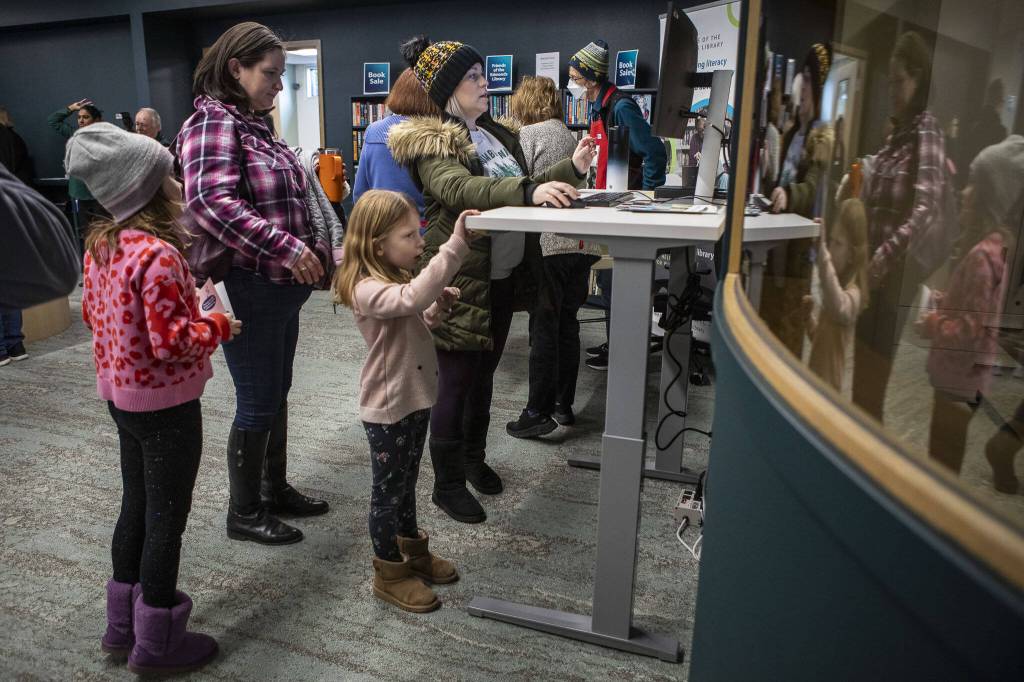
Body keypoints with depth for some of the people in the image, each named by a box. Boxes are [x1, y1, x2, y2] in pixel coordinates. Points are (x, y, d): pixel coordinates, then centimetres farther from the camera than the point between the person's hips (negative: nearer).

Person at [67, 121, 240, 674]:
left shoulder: (100, 244, 3)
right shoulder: (157, 254, -24)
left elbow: (92, 314, 15)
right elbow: (173, 343, -26)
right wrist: (218, 326, -11)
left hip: (121, 395, 9)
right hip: (165, 404, -9)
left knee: (137, 505, 21)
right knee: (167, 517, 5)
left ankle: (123, 624, 36)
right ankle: (157, 642, 20)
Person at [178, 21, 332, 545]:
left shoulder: (254, 126, 15)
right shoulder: (213, 123, -13)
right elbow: (211, 201, -28)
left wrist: (321, 251, 14)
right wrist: (286, 247, -31)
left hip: (281, 287, 9)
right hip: (247, 289, -9)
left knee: (276, 395, 18)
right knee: (257, 404, 2)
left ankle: (275, 489, 35)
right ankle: (244, 513, 20)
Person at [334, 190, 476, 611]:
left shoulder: (395, 281, 6)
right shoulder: (368, 291, -25)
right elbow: (413, 297, -45)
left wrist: (438, 310, -2)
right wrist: (455, 246, -46)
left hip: (415, 399, 9)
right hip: (387, 409, -9)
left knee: (406, 482, 24)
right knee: (388, 490, 7)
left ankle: (411, 549, 41)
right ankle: (389, 573, 24)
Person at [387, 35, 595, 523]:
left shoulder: (497, 135, 14)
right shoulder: (431, 142, -11)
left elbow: (522, 189, 17)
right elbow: (460, 188, -31)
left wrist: (571, 169, 1)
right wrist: (529, 191, -45)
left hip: (504, 276, 8)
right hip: (460, 281, -7)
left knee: (484, 374, 18)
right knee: (456, 379, 1)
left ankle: (474, 457, 37)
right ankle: (447, 484, 16)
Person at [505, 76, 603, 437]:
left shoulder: (528, 134, -2)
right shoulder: (569, 135, 20)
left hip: (549, 242, -7)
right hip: (582, 242, 7)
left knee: (544, 326, -3)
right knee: (567, 323, 14)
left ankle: (538, 411, 1)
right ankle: (564, 404, 22)